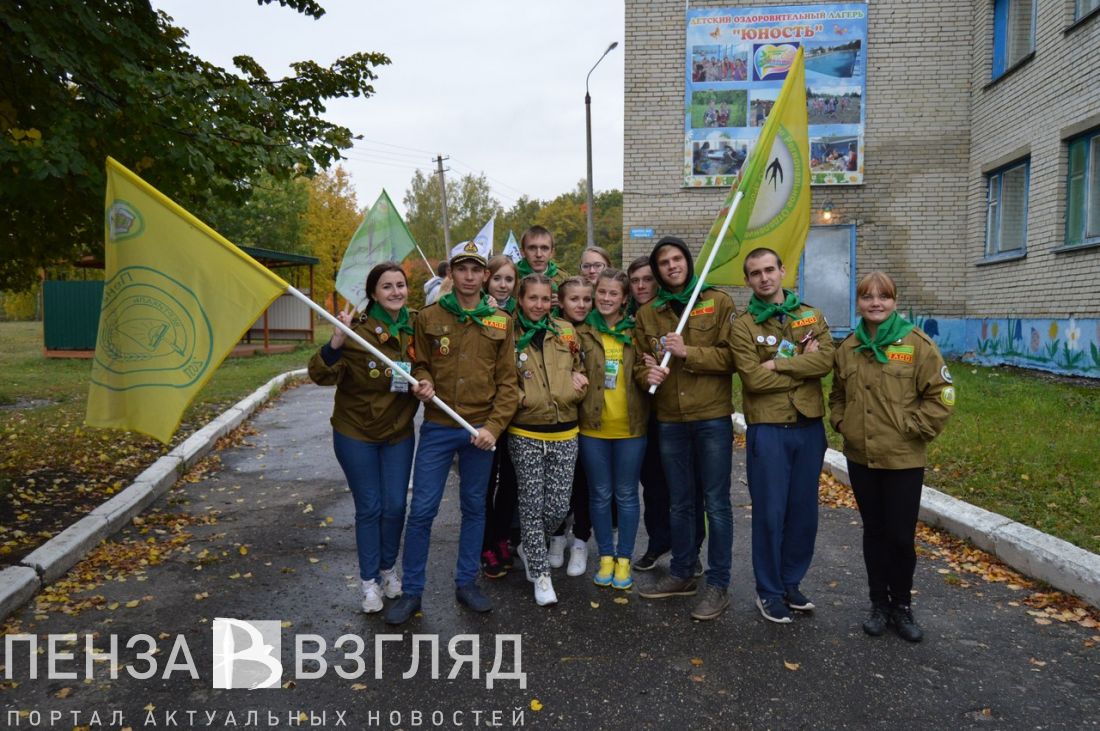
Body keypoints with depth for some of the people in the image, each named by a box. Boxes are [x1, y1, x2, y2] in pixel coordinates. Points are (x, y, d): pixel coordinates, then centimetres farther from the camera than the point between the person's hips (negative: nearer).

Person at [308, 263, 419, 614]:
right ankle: (369, 581, 24)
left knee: (395, 506, 9)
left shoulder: (417, 326, -5)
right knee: (369, 508, 5)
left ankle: (388, 569, 32)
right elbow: (322, 375, -23)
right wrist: (336, 342, -38)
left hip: (399, 432, 3)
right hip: (356, 433, -3)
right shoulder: (358, 328, -18)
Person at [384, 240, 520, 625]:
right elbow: (419, 365, 10)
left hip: (481, 429, 1)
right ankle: (411, 591, 17)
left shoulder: (500, 322, 2)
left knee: (474, 506, 12)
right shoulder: (429, 316, 1)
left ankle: (466, 582, 28)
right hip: (437, 427, -1)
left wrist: (493, 426, -9)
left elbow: (508, 382, 1)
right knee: (421, 509, 1)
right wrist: (423, 383, -13)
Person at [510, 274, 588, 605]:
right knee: (532, 504, 3)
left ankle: (529, 547, 33)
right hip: (525, 434, -3)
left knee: (558, 507, 4)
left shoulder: (566, 331, 6)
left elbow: (578, 369, 17)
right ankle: (541, 575, 18)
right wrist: (518, 397, -15)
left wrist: (578, 382, -3)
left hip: (564, 433, 3)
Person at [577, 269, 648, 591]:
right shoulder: (582, 331, 1)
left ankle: (624, 558, 23)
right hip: (592, 426, 0)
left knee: (626, 495, 9)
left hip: (630, 427, 0)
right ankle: (606, 556, 26)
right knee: (600, 494, 10)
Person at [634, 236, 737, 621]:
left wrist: (687, 352, -18)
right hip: (670, 420, 4)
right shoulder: (647, 313, 8)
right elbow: (640, 361, 11)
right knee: (679, 502, 15)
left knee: (716, 502, 3)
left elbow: (731, 356, -8)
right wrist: (647, 374, -12)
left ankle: (718, 584, 15)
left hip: (712, 417, -3)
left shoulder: (718, 302, -2)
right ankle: (681, 574, 31)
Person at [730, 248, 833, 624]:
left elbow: (826, 359, -9)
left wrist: (778, 364, -15)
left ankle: (791, 583, 29)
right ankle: (769, 590, 18)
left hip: (809, 426, 4)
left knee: (804, 511, 12)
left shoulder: (811, 316, 8)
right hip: (767, 428, -3)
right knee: (770, 512, 2)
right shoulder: (744, 325, -2)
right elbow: (753, 378, -15)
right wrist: (803, 366, -8)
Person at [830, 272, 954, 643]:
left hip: (904, 460, -3)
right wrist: (841, 422, 2)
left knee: (901, 535, 5)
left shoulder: (917, 344, -8)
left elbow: (941, 397, -8)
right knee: (874, 531, 14)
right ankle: (879, 603, 29)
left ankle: (901, 605, 26)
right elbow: (838, 395, 17)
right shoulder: (848, 347, 4)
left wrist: (910, 428, -12)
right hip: (860, 458, 4)